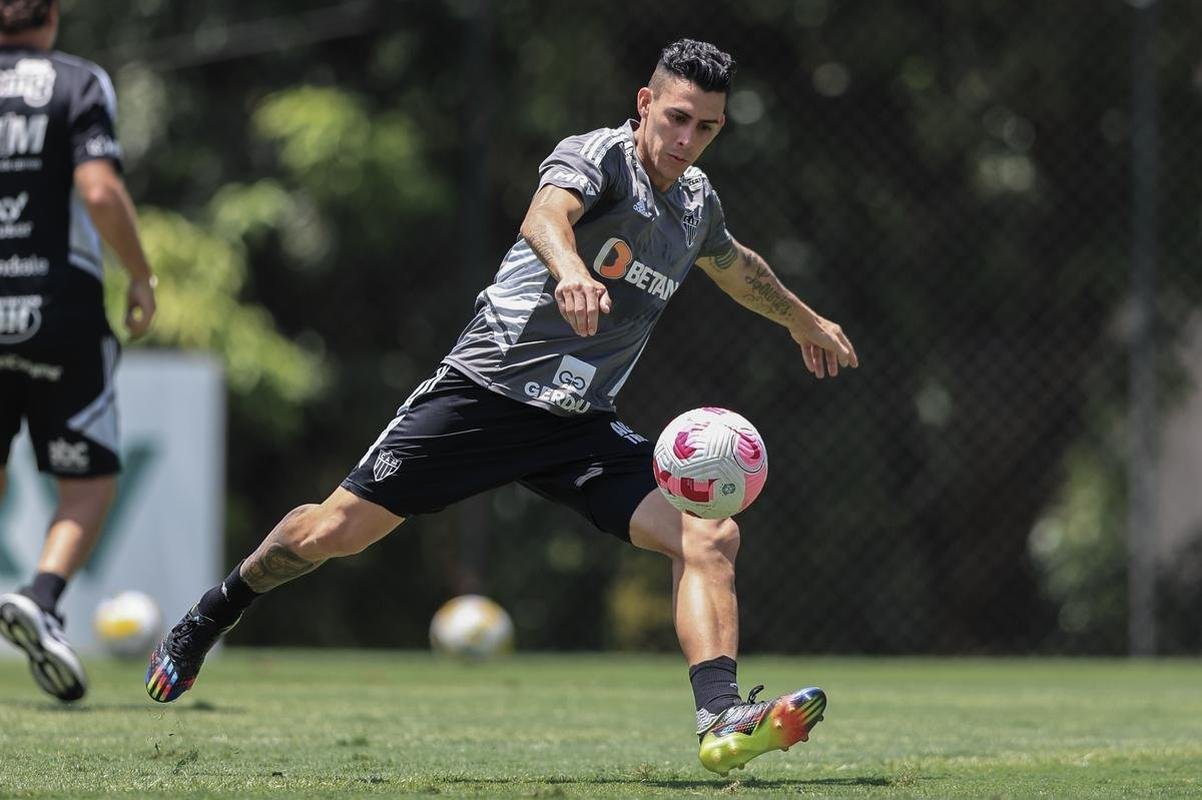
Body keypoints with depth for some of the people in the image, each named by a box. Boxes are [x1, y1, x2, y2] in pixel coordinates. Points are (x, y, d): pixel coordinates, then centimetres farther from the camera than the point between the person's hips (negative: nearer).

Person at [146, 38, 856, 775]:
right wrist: (570, 269, -59)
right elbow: (545, 215, -36)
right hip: (488, 386, -6)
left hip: (583, 424, 6)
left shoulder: (696, 202, 11)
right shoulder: (597, 156, -12)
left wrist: (804, 320, 50)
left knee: (711, 537, -16)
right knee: (338, 529, -3)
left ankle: (722, 722, -25)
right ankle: (213, 615, 25)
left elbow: (736, 265, 36)